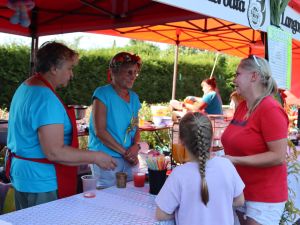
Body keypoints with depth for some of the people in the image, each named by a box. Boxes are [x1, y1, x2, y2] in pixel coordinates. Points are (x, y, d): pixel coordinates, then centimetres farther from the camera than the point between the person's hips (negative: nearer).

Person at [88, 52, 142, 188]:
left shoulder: (134, 97, 11)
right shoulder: (103, 94, -8)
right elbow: (99, 131, -15)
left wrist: (136, 146, -5)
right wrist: (125, 152, -12)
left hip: (129, 160, 6)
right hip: (106, 158, -6)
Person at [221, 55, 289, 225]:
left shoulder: (270, 109, -20)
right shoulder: (242, 107, 6)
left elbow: (278, 156, -23)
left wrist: (235, 160, -24)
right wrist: (226, 157, 3)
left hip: (264, 197, -8)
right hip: (241, 192, 8)